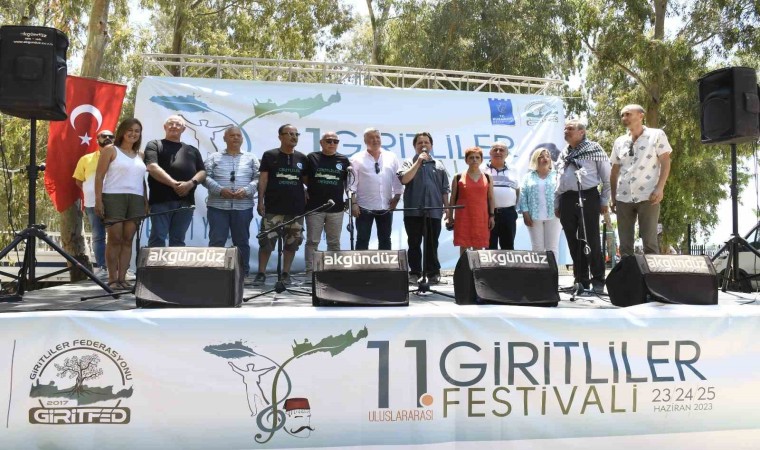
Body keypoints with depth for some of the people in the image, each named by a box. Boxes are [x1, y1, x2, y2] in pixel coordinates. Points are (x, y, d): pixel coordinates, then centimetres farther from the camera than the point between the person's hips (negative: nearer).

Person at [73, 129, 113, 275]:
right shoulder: (86, 159, 12)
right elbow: (78, 180, 16)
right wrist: (90, 191, 5)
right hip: (93, 203, 2)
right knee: (98, 236, 5)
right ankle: (100, 267, 10)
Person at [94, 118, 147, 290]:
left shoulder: (140, 155, 19)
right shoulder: (110, 150, 6)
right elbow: (99, 176, 0)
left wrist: (146, 201, 9)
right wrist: (98, 200, -9)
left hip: (136, 199, 4)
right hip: (114, 197, -4)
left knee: (128, 239, 0)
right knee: (115, 238, -5)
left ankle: (122, 278, 2)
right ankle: (112, 279, -1)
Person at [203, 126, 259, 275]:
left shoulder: (251, 158, 13)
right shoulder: (214, 157, 12)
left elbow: (258, 178, 5)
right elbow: (206, 177, 1)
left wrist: (246, 190, -12)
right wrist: (220, 190, -14)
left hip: (243, 207, 1)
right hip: (218, 206, -1)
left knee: (242, 242, 6)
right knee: (216, 241, -2)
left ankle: (243, 273, 13)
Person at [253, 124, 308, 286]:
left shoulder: (302, 158, 10)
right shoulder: (269, 155, 3)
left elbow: (307, 180, 14)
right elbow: (263, 179, 1)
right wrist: (260, 201, -6)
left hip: (296, 208, 3)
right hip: (273, 208, -3)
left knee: (292, 242, 6)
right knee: (266, 241, -4)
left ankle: (286, 273, 17)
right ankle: (261, 273, 5)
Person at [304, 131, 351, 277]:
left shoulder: (343, 160, 7)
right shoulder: (312, 157, 3)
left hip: (336, 208, 2)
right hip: (314, 207, -2)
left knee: (334, 243, 8)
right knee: (312, 241, 0)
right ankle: (310, 272, 5)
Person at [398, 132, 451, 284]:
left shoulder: (439, 165, 14)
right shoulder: (409, 162, 8)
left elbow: (445, 189, 13)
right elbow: (404, 179, -11)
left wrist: (447, 208, 7)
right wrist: (419, 161, -9)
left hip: (434, 211, 1)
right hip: (413, 210, -1)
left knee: (432, 244, 5)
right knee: (414, 243, 4)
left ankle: (433, 272, 12)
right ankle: (414, 272, 12)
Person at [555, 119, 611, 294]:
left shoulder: (594, 149, 4)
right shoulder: (563, 154, 19)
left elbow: (606, 177, 2)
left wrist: (604, 201, -2)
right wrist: (556, 204, 15)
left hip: (587, 198, -5)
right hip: (566, 200, 5)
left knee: (591, 241, -5)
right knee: (573, 242, 6)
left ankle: (598, 280, 4)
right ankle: (581, 280, 15)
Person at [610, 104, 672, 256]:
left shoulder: (656, 135, 3)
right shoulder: (619, 142, 14)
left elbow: (665, 163, -2)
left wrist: (660, 188, -14)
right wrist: (613, 197, 11)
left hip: (647, 197, -4)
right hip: (623, 198, 4)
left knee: (650, 242, -4)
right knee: (624, 244, 5)